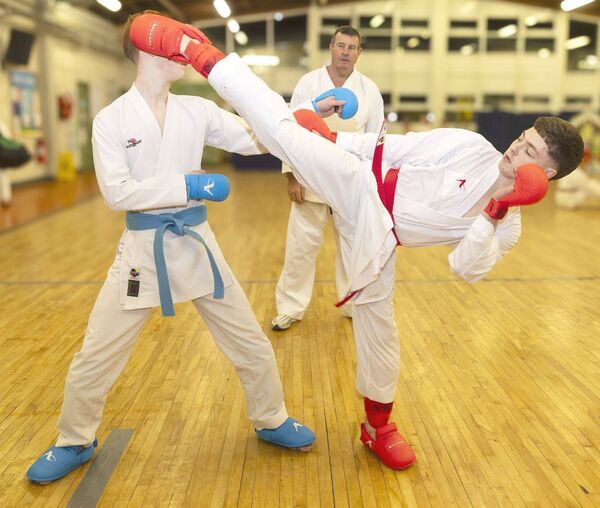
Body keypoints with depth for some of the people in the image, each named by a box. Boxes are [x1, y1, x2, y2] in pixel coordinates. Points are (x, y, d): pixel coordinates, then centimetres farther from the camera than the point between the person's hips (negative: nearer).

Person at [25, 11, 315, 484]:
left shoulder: (197, 110, 1)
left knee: (251, 342, 10)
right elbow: (117, 192, -16)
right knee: (94, 358, 6)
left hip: (195, 244, 3)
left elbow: (256, 137, -2)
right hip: (143, 248, -2)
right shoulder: (111, 120, -7)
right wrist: (188, 185, -21)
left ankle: (272, 421, 34)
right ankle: (75, 442, 33)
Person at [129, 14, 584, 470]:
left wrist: (493, 213, -20)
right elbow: (397, 146, 1)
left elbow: (468, 269, -7)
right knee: (288, 131, -24)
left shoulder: (507, 225, 4)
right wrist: (332, 139, -4)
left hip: (376, 239, 2)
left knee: (378, 329, 8)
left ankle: (377, 427, 35)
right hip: (361, 189, -2)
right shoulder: (470, 146, -3)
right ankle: (196, 52, -13)